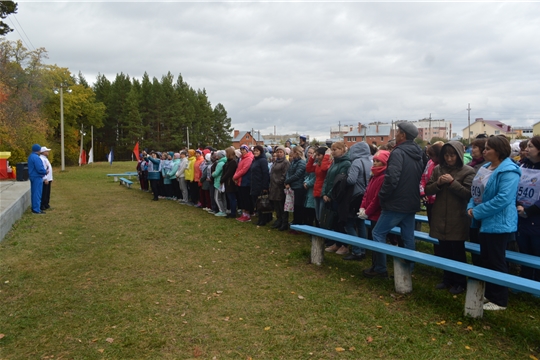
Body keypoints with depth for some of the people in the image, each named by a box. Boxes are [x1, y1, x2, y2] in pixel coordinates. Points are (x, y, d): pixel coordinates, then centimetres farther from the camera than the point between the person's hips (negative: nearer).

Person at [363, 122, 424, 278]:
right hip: (412, 204, 8)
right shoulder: (418, 155, 12)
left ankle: (379, 268, 7)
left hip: (396, 204, -8)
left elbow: (392, 178, -25)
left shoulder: (398, 152, -16)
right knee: (408, 238, 13)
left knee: (378, 233, 2)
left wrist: (382, 196, -13)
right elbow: (420, 179, 17)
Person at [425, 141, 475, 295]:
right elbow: (427, 190, 4)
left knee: (458, 251, 7)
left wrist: (452, 182, -21)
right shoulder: (438, 170, 6)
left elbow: (468, 193, -14)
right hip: (440, 217, 4)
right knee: (444, 251, 15)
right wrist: (438, 183, -14)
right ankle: (447, 279, 30)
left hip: (457, 219, -4)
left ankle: (460, 282, 21)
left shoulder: (468, 171, -6)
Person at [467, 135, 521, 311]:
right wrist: (471, 207, -3)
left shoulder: (508, 171, -18)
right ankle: (489, 294, 32)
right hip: (485, 222, 9)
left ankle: (500, 301, 15)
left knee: (496, 262, 1)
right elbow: (476, 192, 15)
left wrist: (477, 212, -20)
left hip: (499, 223, -9)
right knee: (486, 260, 18)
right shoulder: (485, 168, 10)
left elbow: (503, 199, -26)